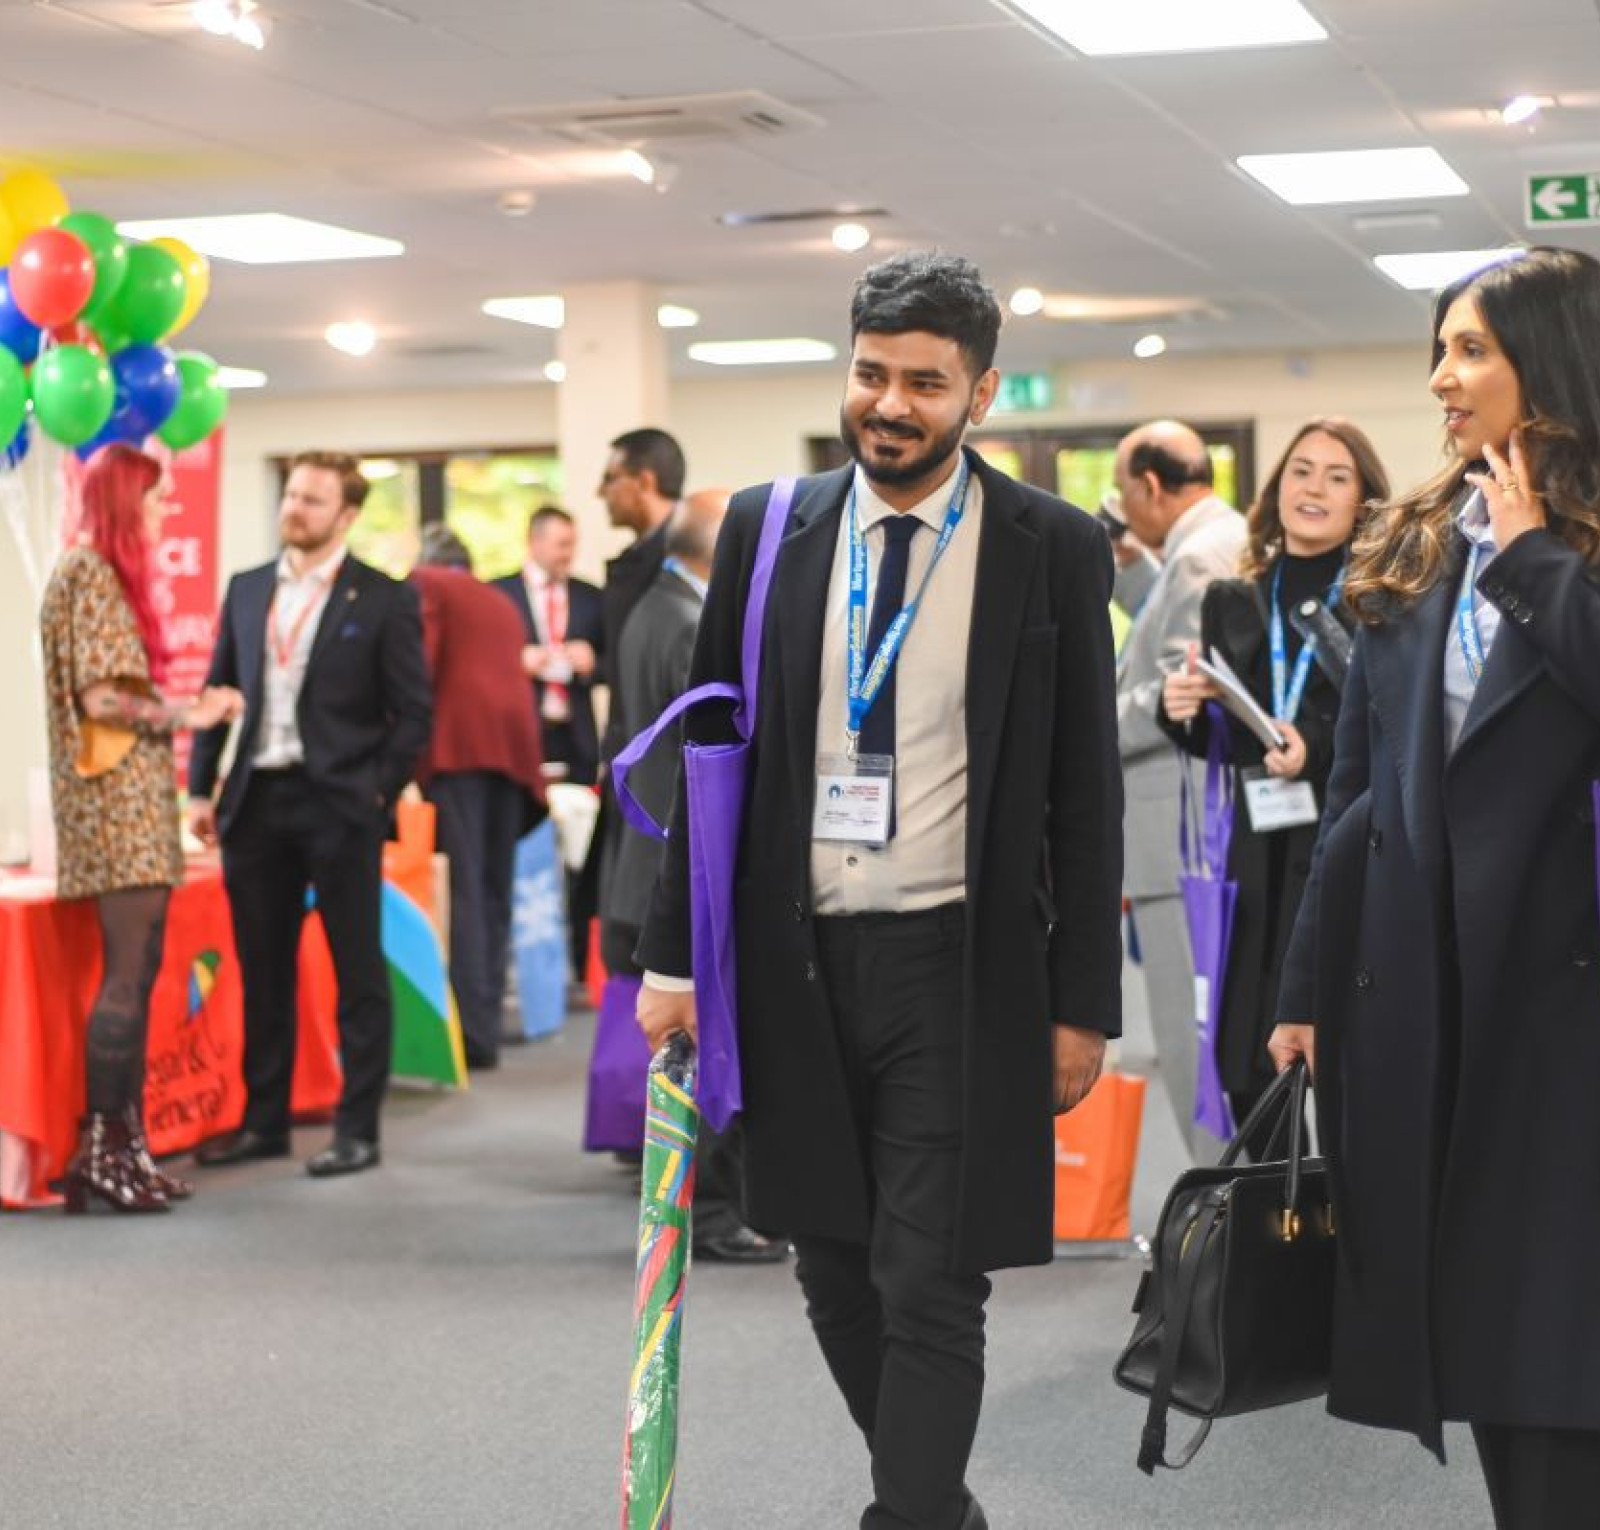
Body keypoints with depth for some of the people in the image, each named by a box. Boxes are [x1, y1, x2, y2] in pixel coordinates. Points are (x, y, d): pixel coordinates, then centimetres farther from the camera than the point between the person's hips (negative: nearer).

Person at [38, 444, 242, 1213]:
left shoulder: (109, 573, 18)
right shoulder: (88, 572, -10)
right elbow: (100, 698, -17)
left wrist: (185, 706, 10)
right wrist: (188, 715, -19)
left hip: (135, 798, 10)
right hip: (115, 797, -10)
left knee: (136, 972, 8)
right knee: (128, 973, -10)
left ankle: (126, 1143, 10)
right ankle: (99, 1150, -8)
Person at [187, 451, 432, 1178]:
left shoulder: (383, 600, -3)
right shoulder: (246, 590, 11)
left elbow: (413, 711, -3)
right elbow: (219, 693, 13)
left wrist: (377, 793, -10)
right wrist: (202, 789, 5)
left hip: (339, 804, -5)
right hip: (255, 800, 5)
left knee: (358, 973, 2)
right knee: (262, 973, 11)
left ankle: (357, 1130, 8)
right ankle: (264, 1121, 20)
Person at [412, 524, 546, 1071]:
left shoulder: (425, 584, 10)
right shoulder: (501, 603, 28)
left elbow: (420, 662, -5)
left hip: (457, 742, -6)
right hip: (514, 744, 6)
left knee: (460, 889, -10)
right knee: (494, 892, 9)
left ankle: (472, 1030, -17)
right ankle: (487, 1024, 7)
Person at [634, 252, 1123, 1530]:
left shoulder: (1055, 551, -3)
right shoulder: (767, 531, 4)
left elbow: (1085, 795, -1)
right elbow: (710, 752, 8)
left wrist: (1084, 1005, -3)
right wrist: (675, 955, 5)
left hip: (958, 972, -3)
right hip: (795, 964, 4)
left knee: (932, 1293, -3)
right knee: (838, 1278, 13)